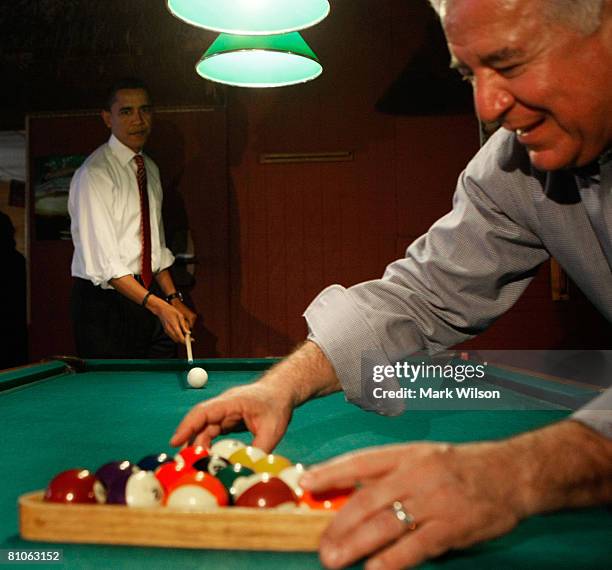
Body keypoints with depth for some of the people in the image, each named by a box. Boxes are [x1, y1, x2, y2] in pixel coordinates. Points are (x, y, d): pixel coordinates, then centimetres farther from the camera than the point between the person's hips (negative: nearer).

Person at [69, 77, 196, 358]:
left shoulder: (150, 169, 13)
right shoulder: (95, 172, -13)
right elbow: (104, 261, -20)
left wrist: (173, 298, 7)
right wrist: (157, 305, -28)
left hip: (150, 295, 7)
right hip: (106, 303, -7)